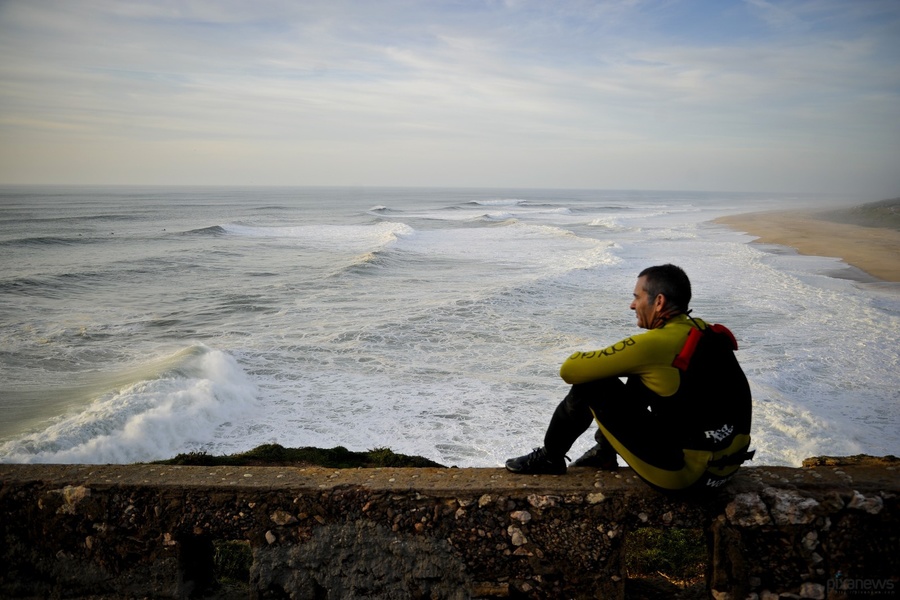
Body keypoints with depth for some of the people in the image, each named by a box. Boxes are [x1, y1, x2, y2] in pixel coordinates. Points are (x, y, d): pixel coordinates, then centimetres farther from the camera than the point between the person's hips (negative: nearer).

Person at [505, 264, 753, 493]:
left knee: (590, 384, -2)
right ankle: (604, 452, 32)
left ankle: (549, 458, 17)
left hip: (683, 472, -8)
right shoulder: (707, 333, 3)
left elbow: (570, 370, -14)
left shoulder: (656, 343, -19)